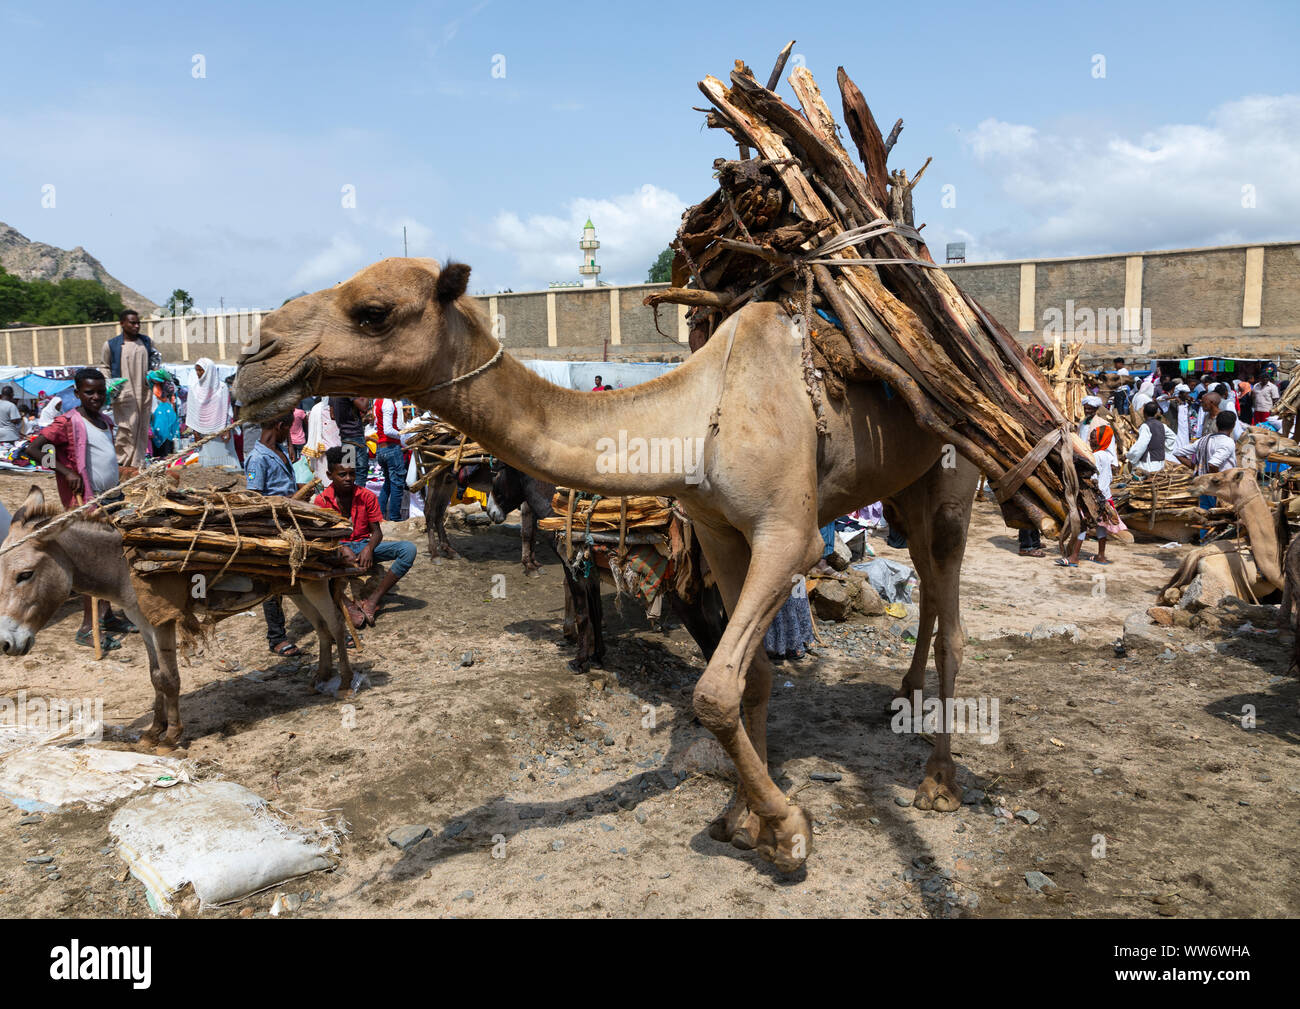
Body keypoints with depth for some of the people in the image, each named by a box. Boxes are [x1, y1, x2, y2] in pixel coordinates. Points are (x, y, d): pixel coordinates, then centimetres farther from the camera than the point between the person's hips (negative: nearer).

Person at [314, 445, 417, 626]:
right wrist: (342, 550, -24)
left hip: (364, 545, 2)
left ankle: (374, 598, -27)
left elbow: (376, 531, 0)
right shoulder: (321, 501, -4)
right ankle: (348, 605, -27)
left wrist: (369, 549, -23)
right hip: (337, 548, -2)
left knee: (408, 549, -24)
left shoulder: (367, 497, 0)